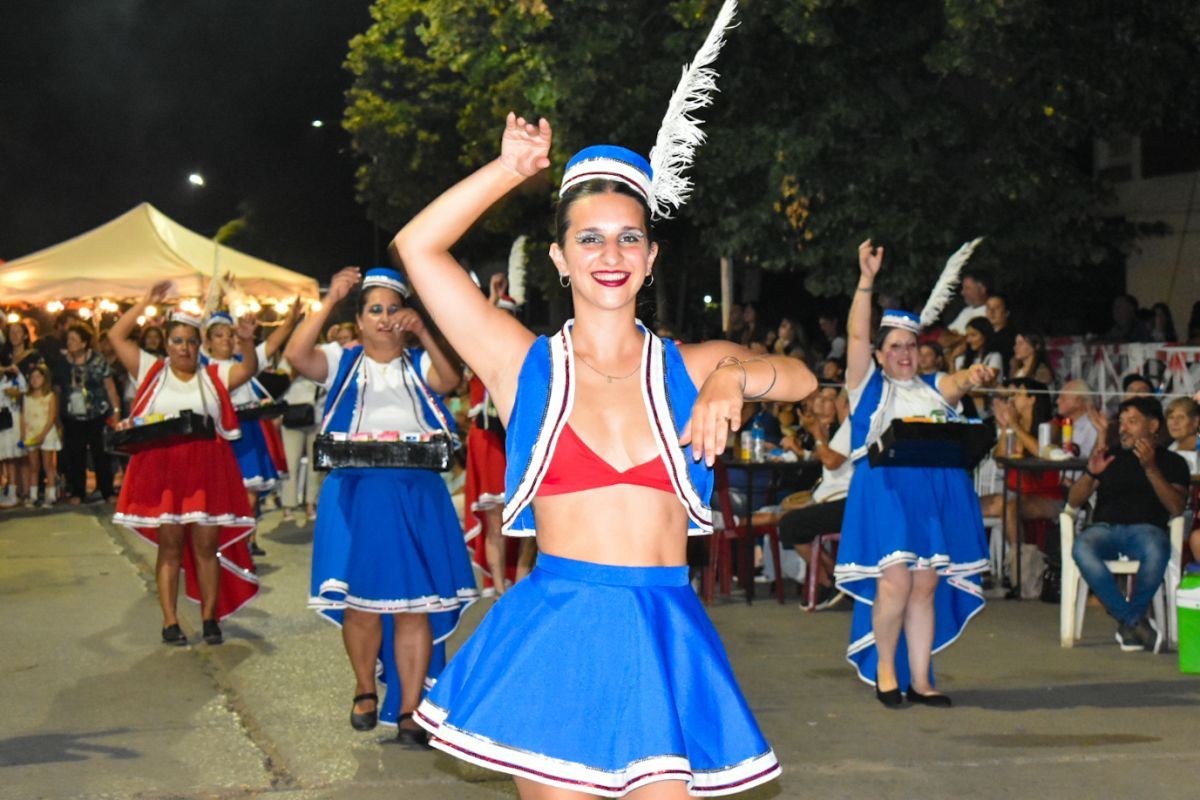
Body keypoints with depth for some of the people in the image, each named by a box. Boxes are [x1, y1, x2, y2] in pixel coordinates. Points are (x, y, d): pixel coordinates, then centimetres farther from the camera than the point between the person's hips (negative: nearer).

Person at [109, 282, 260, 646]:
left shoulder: (214, 376, 9)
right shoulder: (152, 370, 9)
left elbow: (249, 369, -4)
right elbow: (116, 336, 5)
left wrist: (246, 341, -23)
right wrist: (147, 302, 2)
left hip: (206, 469, 1)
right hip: (161, 468, 0)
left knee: (206, 545, 2)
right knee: (170, 545, 2)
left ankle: (210, 618, 10)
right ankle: (170, 622, 5)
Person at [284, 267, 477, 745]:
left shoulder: (419, 364, 10)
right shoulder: (343, 361, 9)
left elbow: (452, 379, -12)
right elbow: (296, 356, -10)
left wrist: (423, 335, -25)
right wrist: (328, 302, -12)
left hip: (415, 496, 0)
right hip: (356, 495, 0)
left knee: (413, 603, -2)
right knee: (361, 600, 4)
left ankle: (409, 709, 5)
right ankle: (365, 691, 27)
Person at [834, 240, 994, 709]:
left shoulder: (934, 390, 20)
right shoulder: (868, 385, 10)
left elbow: (961, 382, 1)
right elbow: (857, 336, -2)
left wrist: (975, 377, -23)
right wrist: (866, 281, -12)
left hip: (935, 494, 4)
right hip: (885, 490, -4)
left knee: (926, 587, 5)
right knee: (894, 582, -13)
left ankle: (919, 680, 11)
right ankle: (884, 669, 5)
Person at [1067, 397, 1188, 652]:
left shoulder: (1172, 462, 16)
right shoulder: (1111, 457, 24)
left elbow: (1176, 508, -2)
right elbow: (1074, 501, 16)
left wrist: (1151, 468, -13)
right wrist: (1091, 473, -3)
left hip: (1146, 528, -2)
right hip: (1105, 527, 2)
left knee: (1157, 550, -39)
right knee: (1082, 548, -35)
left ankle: (1128, 622, -19)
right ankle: (1137, 622, -28)